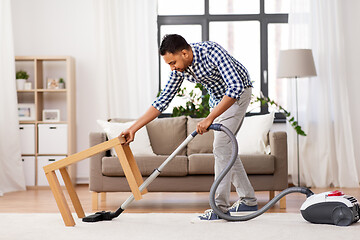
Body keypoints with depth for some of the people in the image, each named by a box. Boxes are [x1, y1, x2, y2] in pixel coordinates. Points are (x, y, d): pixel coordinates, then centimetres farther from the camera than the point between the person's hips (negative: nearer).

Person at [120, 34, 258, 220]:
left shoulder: (212, 52, -34)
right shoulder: (180, 68, -11)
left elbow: (236, 87, -40)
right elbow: (163, 100, -7)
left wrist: (210, 118, -43)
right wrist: (133, 128, -12)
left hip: (238, 93, -8)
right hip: (217, 98, 8)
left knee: (221, 147, -15)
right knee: (224, 148, 9)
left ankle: (221, 207, -12)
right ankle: (248, 200, 18)